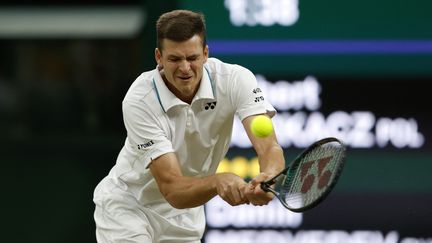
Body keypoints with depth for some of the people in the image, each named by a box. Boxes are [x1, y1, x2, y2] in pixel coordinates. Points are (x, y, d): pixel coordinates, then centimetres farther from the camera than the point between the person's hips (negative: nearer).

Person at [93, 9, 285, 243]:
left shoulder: (235, 79, -22)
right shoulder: (139, 101, -30)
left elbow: (270, 149, -32)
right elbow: (172, 190, -34)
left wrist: (266, 178, -56)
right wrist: (218, 181, -55)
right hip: (126, 206, -4)